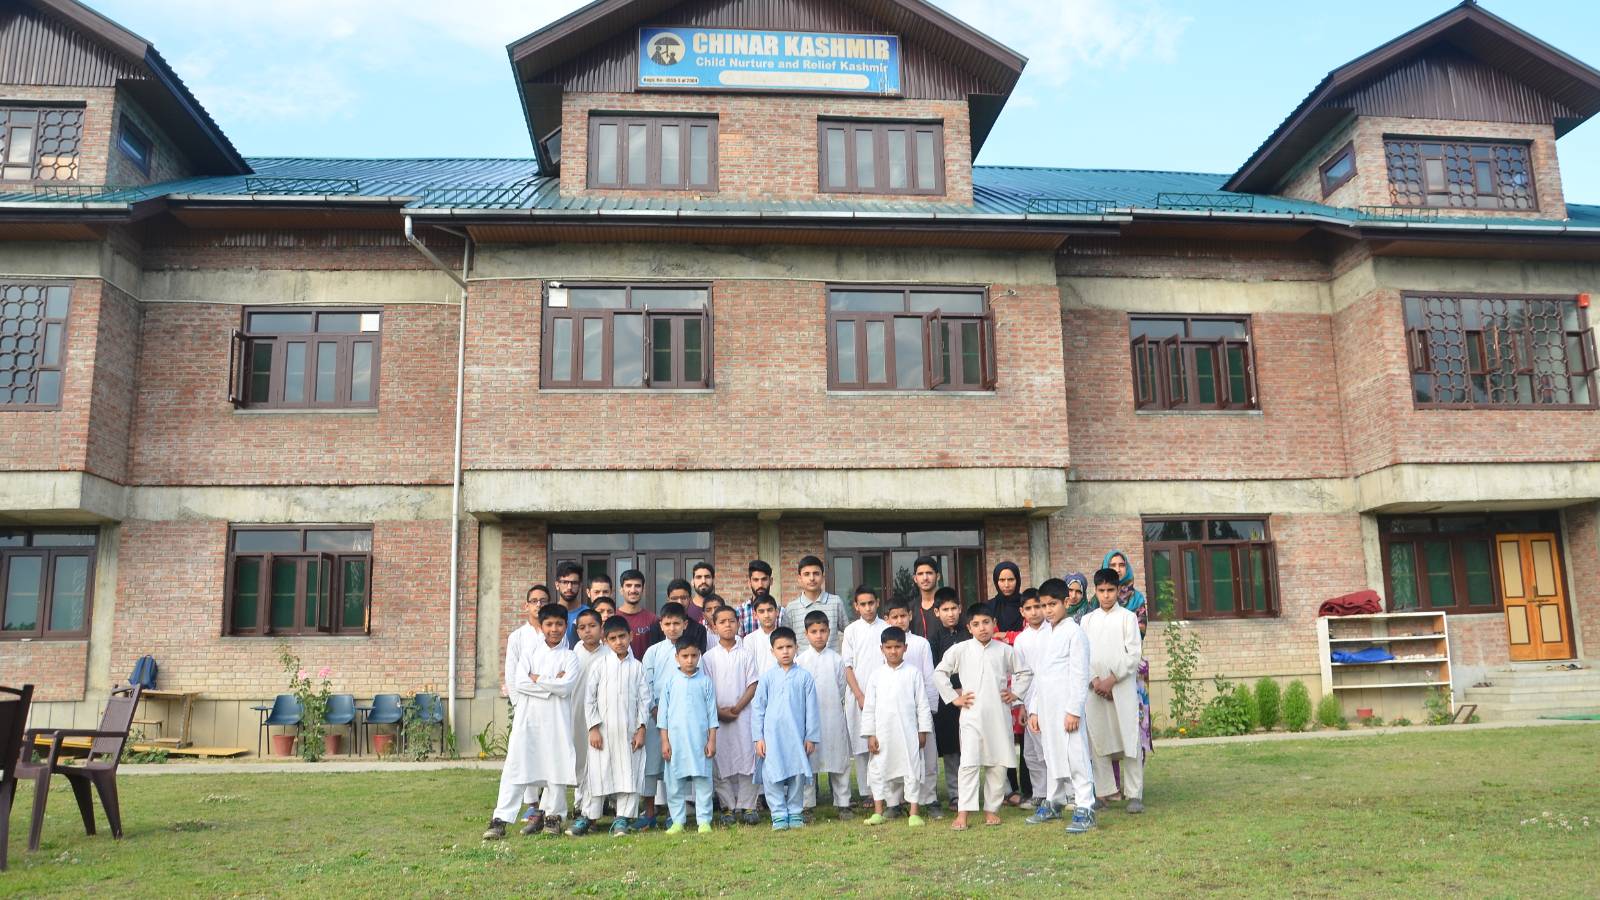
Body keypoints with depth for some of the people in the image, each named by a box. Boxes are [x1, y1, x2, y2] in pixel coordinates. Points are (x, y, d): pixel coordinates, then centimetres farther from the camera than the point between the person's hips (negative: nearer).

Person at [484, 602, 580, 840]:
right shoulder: (529, 651, 8)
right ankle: (500, 820, -2)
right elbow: (519, 682, -6)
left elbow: (566, 687, -11)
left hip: (557, 719, 0)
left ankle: (553, 815, 17)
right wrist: (552, 683, -10)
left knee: (557, 765, 2)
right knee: (515, 766, -3)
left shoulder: (569, 657, 5)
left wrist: (536, 679, -7)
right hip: (527, 716, 0)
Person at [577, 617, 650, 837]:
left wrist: (641, 729, -2)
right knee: (597, 772, 2)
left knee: (629, 773, 2)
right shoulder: (600, 665, 2)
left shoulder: (637, 666, 4)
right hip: (603, 729, -1)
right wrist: (593, 728, -5)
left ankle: (622, 819, 10)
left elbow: (644, 699, 4)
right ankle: (588, 816, 14)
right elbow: (589, 698, 1)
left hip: (629, 731, 1)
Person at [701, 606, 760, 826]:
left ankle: (747, 806, 7)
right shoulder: (709, 657, 4)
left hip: (743, 715, 0)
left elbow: (752, 685, 0)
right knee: (721, 761, 2)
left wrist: (737, 708, -10)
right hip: (717, 717, 1)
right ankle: (728, 807, 12)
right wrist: (719, 711, -9)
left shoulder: (746, 654, 3)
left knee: (746, 757, -3)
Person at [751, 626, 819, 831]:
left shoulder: (804, 676, 1)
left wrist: (811, 737, 3)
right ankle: (779, 815, 10)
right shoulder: (768, 677, 2)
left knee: (798, 774, 6)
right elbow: (759, 708, 5)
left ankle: (795, 813, 19)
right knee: (772, 776, -1)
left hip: (797, 735, 0)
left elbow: (811, 708, 4)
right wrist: (759, 737, 1)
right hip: (772, 735, 0)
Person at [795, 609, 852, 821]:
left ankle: (842, 804, 15)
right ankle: (807, 805, 15)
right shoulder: (800, 660, 0)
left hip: (833, 716, 1)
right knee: (807, 762, 5)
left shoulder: (836, 659, 2)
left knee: (839, 760, 5)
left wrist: (832, 705, 3)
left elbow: (842, 688, 8)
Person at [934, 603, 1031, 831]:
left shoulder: (1005, 651, 5)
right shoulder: (960, 650, 1)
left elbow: (1024, 673, 18)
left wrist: (1015, 693, 7)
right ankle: (963, 813, -7)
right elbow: (939, 673, 8)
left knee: (998, 763, 6)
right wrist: (953, 698, 3)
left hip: (999, 716, 2)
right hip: (971, 715, -2)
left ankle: (991, 809, 18)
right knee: (969, 763, -9)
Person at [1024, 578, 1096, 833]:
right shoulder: (1045, 635, 17)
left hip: (1066, 707, -7)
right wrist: (1033, 710, 14)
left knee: (1075, 757, -7)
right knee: (1051, 756, 14)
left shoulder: (1074, 632, -6)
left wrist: (1074, 710, -15)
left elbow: (1080, 674, -11)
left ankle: (1084, 809, -2)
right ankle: (1052, 803, 24)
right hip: (1046, 708, 7)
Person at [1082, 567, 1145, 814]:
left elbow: (1134, 653, -3)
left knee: (1129, 739, -4)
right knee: (1098, 741, 3)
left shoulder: (1127, 617, 4)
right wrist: (1095, 680, -7)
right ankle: (1103, 792, 11)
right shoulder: (1087, 620, 13)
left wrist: (1112, 679, -10)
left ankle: (1134, 794, 0)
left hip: (1122, 687, -3)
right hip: (1094, 688, 3)